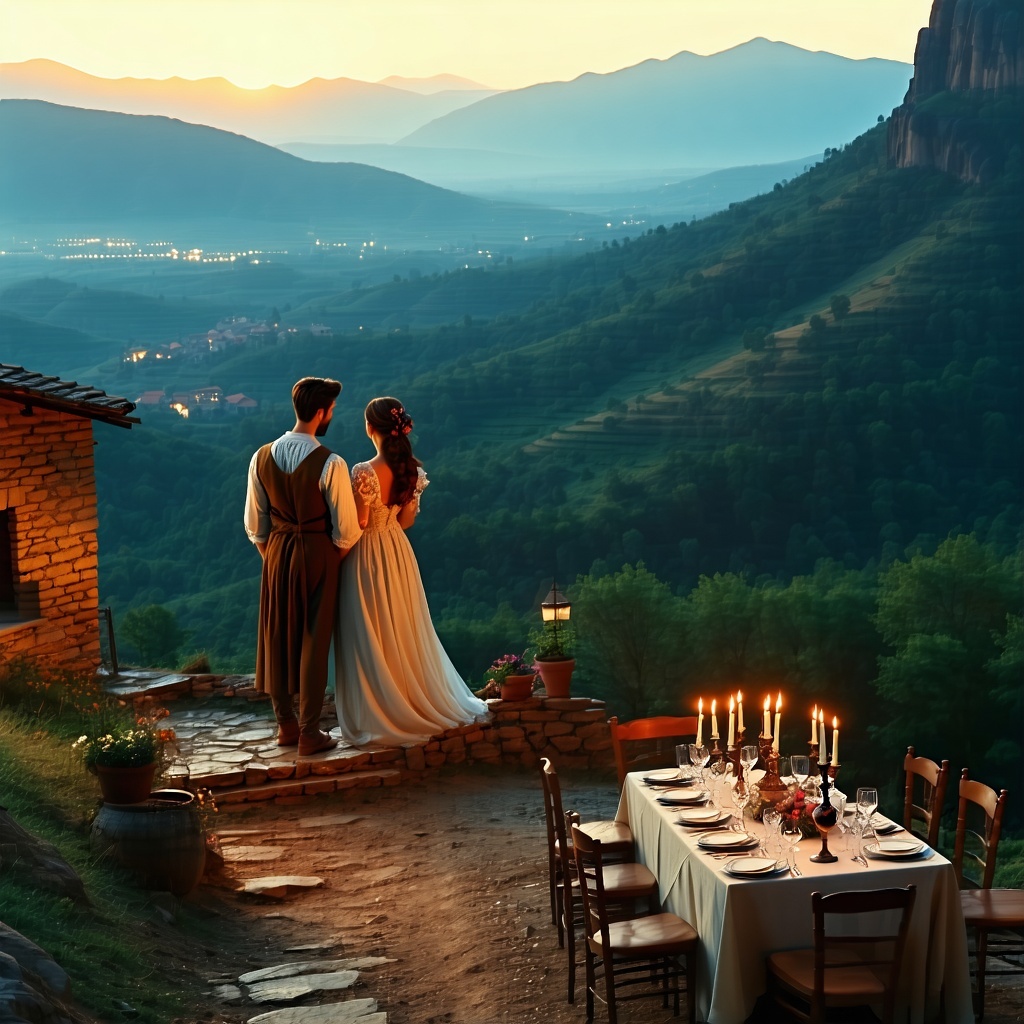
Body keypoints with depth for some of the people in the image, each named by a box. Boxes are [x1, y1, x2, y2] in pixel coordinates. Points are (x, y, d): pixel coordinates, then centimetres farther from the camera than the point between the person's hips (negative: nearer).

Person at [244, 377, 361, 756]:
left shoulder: (262, 457, -4)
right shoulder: (330, 465, -18)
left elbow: (254, 524, 4)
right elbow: (346, 530, -13)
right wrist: (334, 558, 6)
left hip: (277, 554, 4)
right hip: (317, 555, -4)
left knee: (277, 638, 15)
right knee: (313, 643, 5)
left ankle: (285, 724, 26)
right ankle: (309, 734, 10)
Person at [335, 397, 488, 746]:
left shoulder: (364, 472, -22)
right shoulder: (412, 469, -2)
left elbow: (358, 522, -17)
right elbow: (408, 518, 6)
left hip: (367, 557, -6)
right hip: (399, 553, 6)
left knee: (371, 638, 2)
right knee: (404, 631, 17)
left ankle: (376, 716, 8)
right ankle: (417, 703, 26)